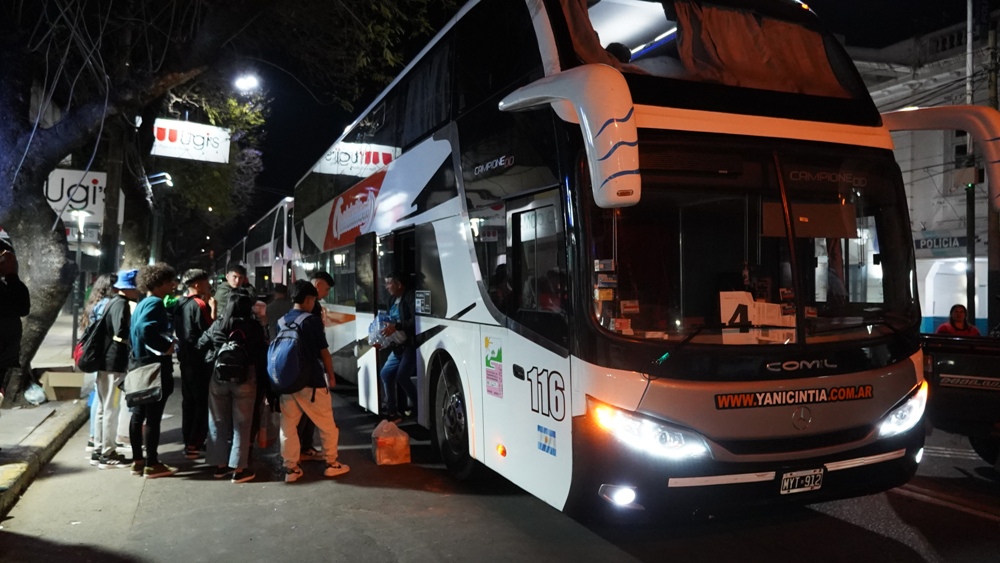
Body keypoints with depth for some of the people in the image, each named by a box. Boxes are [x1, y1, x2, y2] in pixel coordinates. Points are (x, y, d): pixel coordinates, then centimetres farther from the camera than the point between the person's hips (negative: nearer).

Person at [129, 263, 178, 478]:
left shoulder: (142, 303, 14)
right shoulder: (155, 303, -15)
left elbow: (137, 330, 16)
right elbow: (145, 329, -32)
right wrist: (166, 346, -22)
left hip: (139, 364, 10)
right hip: (154, 366, -10)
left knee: (138, 414, 13)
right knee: (153, 416, -3)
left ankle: (137, 461, 22)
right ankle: (152, 464, 3)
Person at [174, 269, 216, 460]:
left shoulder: (180, 303, 10)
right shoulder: (199, 304, -16)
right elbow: (210, 331, -17)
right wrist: (213, 309, -10)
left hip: (185, 357, 9)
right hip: (200, 360, -9)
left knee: (189, 400, 15)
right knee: (203, 402, -4)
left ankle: (188, 441, 22)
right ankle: (194, 445, -4)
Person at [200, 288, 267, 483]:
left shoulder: (217, 324, -1)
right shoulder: (254, 326, -8)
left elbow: (202, 345, 7)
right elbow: (262, 353, -6)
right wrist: (262, 376, 3)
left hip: (218, 378, 3)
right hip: (245, 379, -3)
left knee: (218, 422, 15)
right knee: (241, 424, 5)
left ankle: (220, 465, 23)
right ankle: (239, 469, 6)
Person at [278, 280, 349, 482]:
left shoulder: (281, 322, 6)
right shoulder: (312, 320, -11)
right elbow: (324, 352, -9)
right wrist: (331, 376, 3)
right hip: (311, 382, -5)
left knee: (288, 426, 10)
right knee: (327, 424, 10)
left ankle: (291, 468, 13)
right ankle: (332, 463, 18)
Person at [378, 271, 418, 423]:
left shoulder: (410, 298, -13)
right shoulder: (394, 301, 16)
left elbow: (415, 321, -25)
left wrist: (396, 327, -30)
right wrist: (387, 328, 4)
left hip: (410, 345, -10)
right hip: (397, 347, 10)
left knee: (402, 377, -16)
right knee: (385, 374, 6)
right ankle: (392, 412, 14)